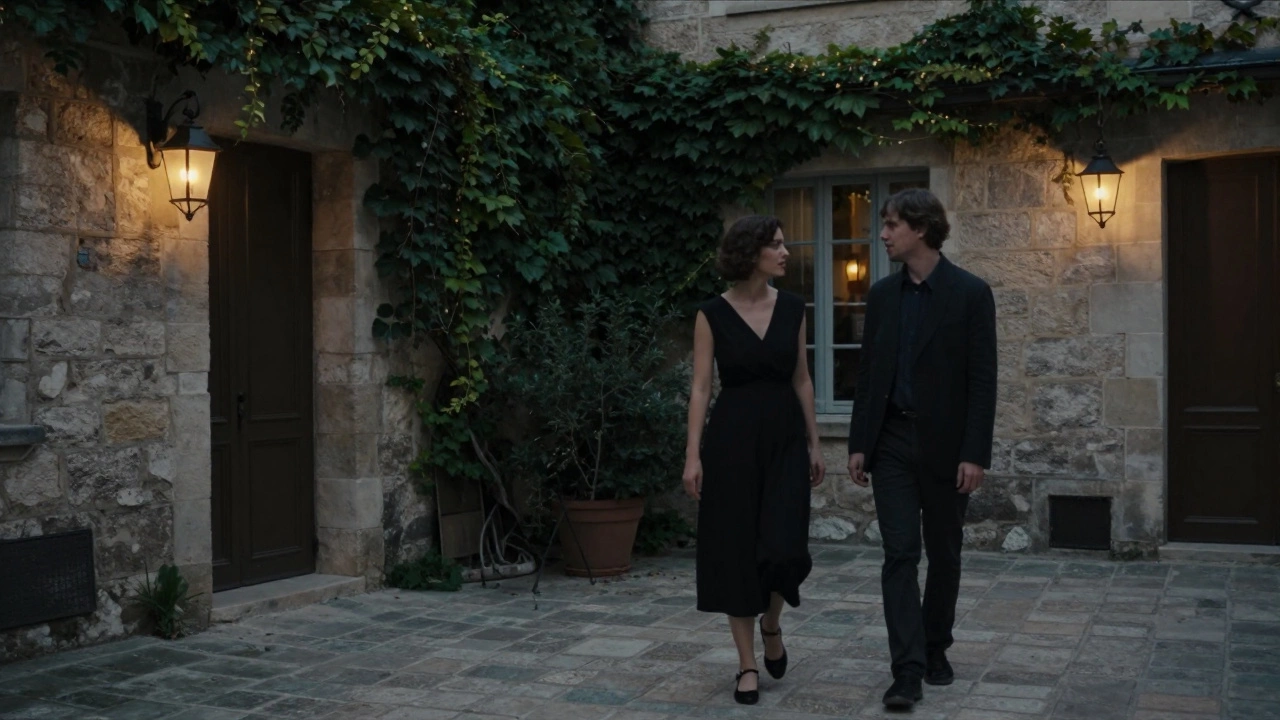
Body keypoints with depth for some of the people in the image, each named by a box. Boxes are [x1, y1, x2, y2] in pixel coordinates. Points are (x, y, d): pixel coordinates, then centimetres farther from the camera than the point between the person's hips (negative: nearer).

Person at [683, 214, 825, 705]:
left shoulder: (792, 307, 5)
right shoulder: (713, 314, -5)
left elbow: (802, 379, 10)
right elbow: (700, 387, -5)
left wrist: (814, 442, 8)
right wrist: (693, 453, -11)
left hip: (785, 436, 2)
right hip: (732, 436, -2)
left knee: (785, 548, -10)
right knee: (736, 551, 1)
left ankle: (772, 624, 23)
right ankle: (748, 664, 14)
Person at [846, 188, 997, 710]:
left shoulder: (970, 293, -7)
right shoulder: (882, 294, 5)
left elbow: (982, 380, -9)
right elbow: (868, 373, 8)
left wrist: (975, 453, -14)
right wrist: (858, 444, 4)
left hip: (946, 445, -2)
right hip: (892, 442, 3)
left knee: (944, 554, 11)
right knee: (899, 554, -5)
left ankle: (935, 650, 28)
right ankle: (908, 671, -6)